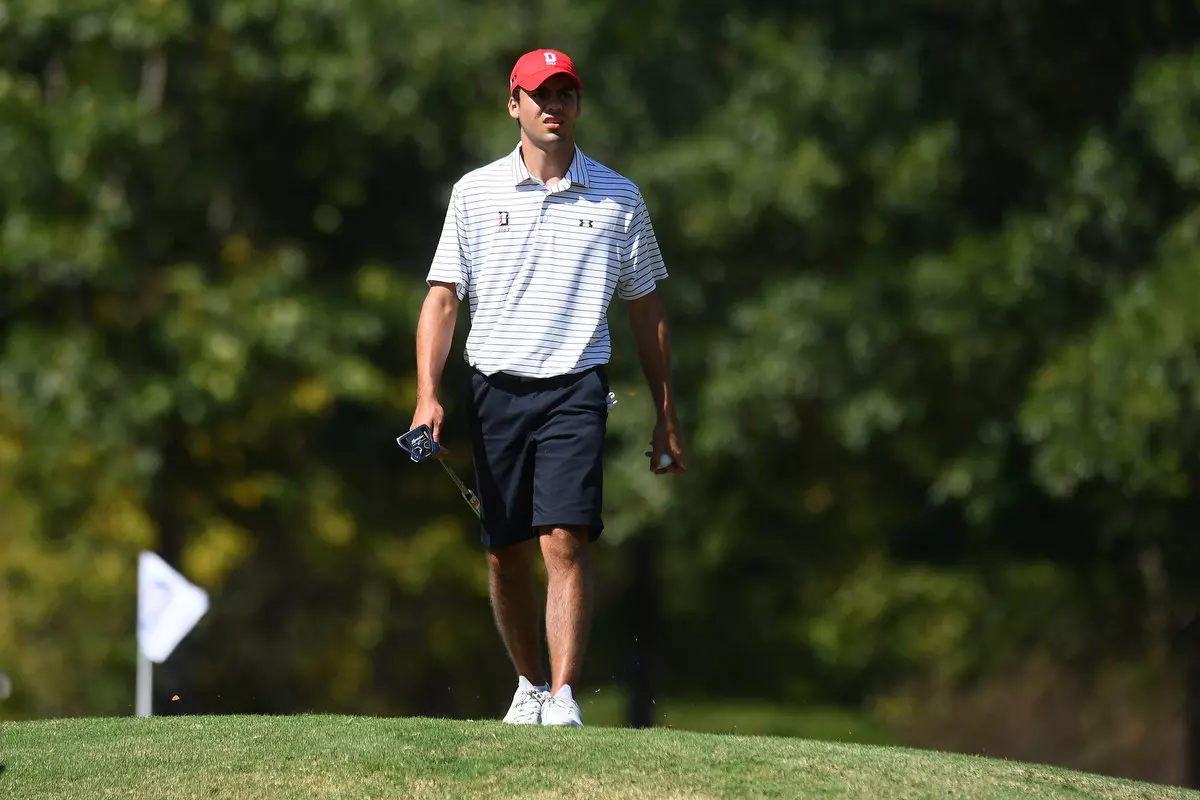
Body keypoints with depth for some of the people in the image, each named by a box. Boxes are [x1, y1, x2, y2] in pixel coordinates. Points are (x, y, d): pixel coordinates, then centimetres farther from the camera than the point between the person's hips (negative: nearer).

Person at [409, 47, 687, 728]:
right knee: (505, 553, 6)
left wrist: (667, 416, 10)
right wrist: (428, 396, -7)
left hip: (575, 389, -2)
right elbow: (443, 296, 5)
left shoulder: (620, 198, 7)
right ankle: (530, 682, 24)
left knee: (565, 541, -16)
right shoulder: (476, 192, 7)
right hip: (496, 389, 2)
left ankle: (563, 697, -19)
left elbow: (647, 309, 12)